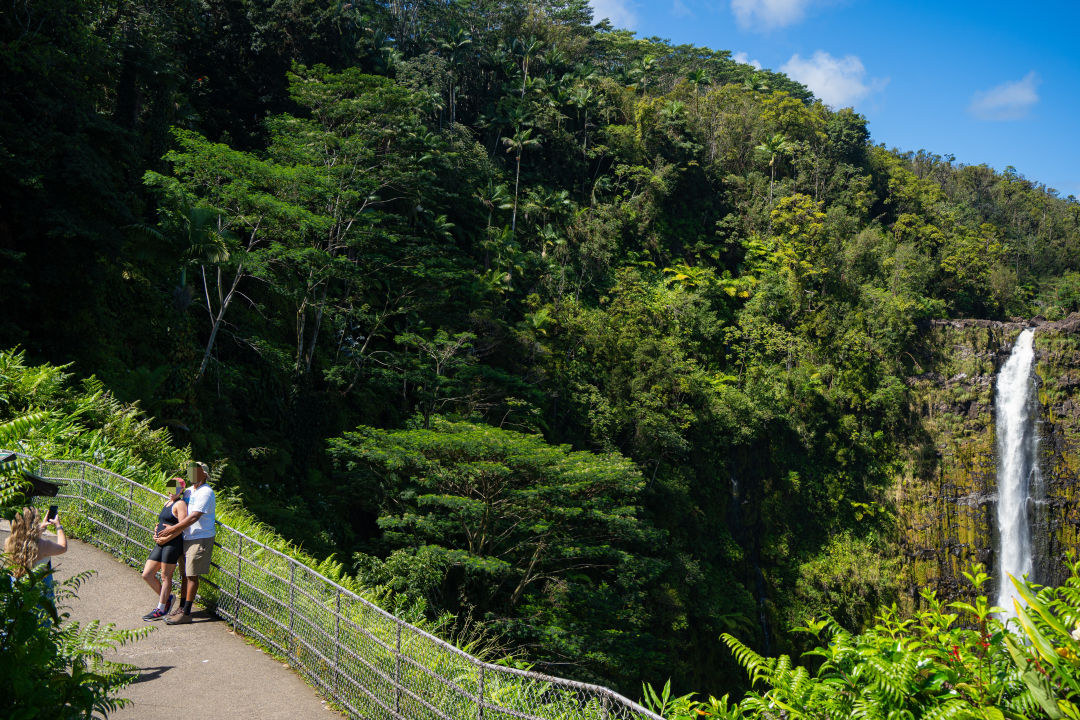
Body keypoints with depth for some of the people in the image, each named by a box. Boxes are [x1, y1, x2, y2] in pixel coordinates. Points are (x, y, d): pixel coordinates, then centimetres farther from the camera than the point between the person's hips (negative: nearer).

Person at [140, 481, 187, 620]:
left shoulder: (180, 504, -8)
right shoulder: (167, 502, 19)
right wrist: (158, 529, 8)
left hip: (173, 543, -9)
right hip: (161, 545, 9)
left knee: (166, 577, -1)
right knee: (147, 575, 8)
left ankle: (161, 610, 8)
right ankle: (167, 597, 23)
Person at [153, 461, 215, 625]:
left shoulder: (206, 493, -14)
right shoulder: (189, 491, 14)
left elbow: (194, 517, -22)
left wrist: (172, 529, -23)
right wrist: (160, 527, 9)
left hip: (201, 539, -8)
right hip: (188, 538, 9)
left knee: (192, 575, -6)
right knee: (185, 574, 13)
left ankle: (186, 613, -3)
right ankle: (181, 607, 22)